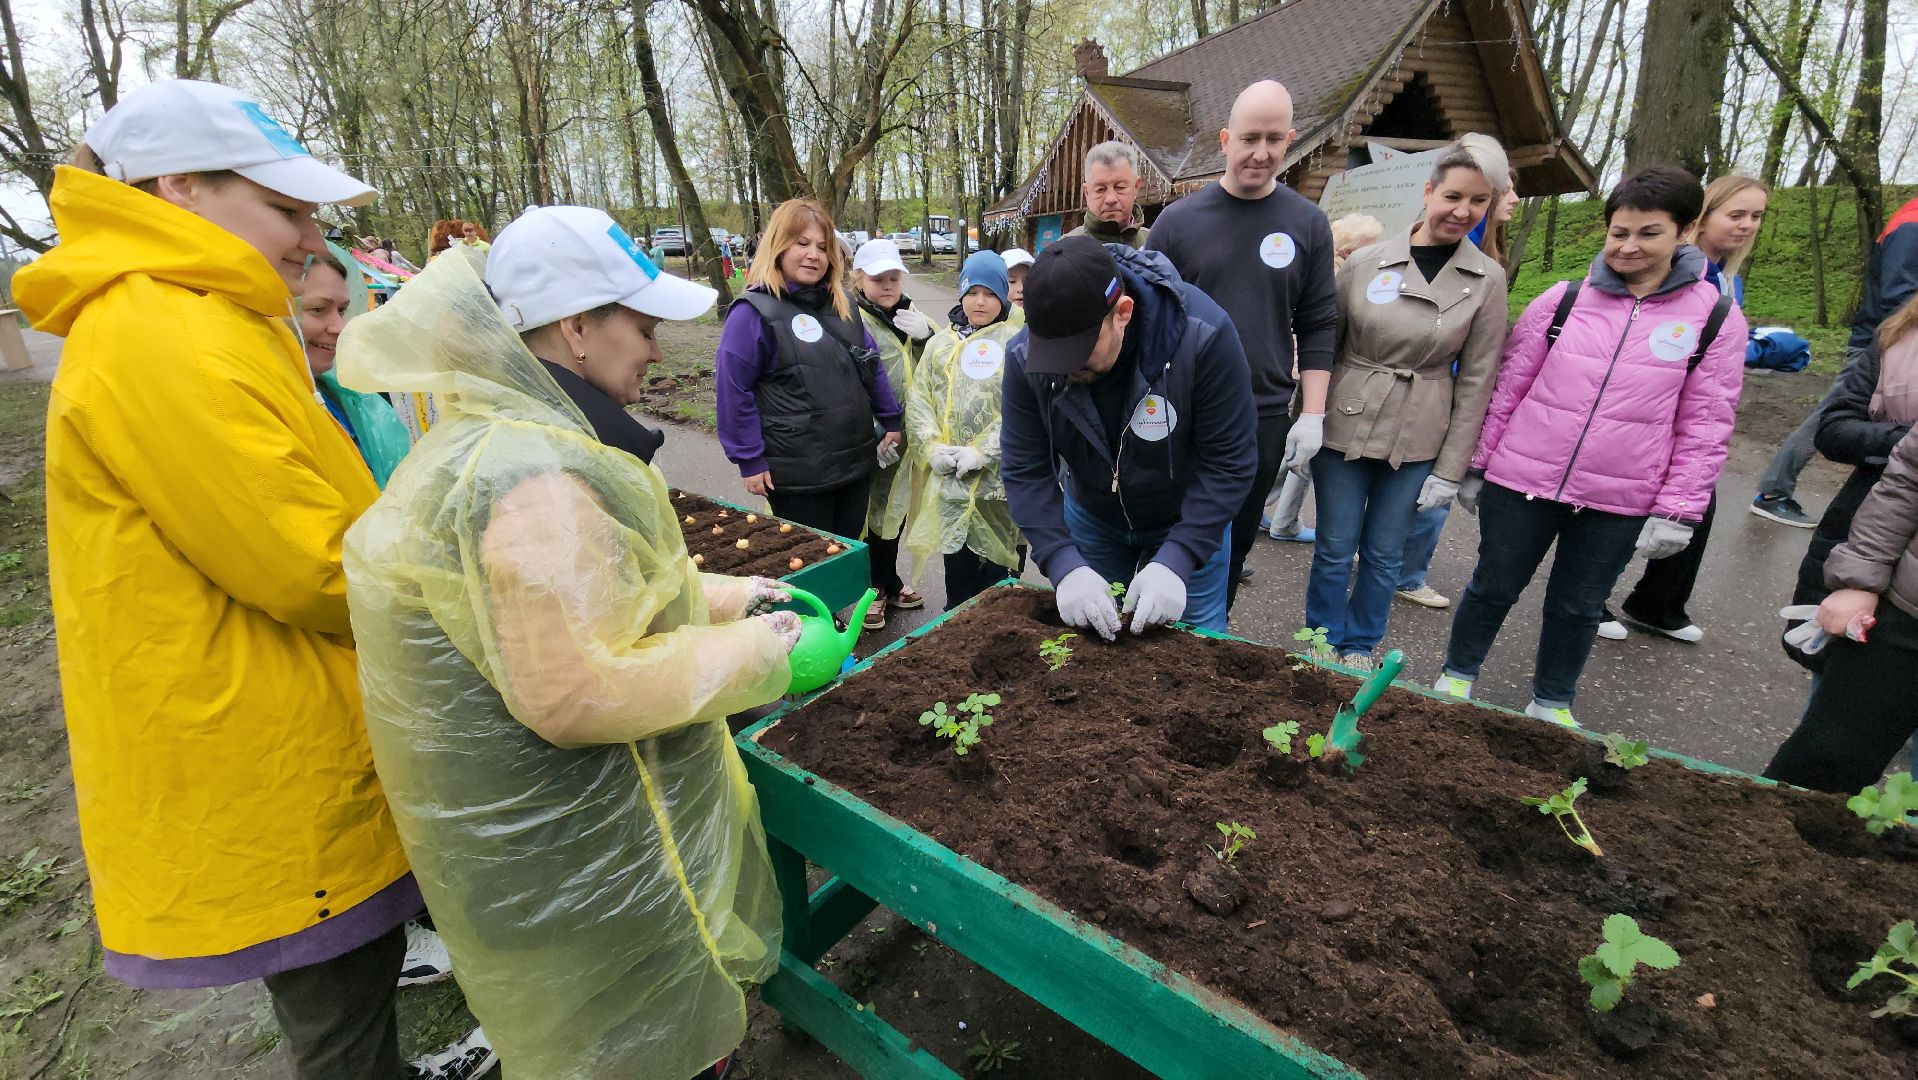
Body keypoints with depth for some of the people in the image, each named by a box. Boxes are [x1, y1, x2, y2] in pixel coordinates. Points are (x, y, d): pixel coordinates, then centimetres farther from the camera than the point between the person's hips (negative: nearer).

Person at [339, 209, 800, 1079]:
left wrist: (720, 597, 10)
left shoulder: (496, 437, 8)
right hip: (579, 867, -10)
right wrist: (746, 653, -19)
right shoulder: (529, 476, -29)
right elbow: (579, 697, -31)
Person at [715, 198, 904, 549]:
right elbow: (733, 389, -12)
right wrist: (749, 460, -13)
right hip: (796, 475, -6)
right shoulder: (754, 311, -11)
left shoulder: (842, 304, 9)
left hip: (857, 463, 6)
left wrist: (891, 420, 16)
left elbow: (872, 365, 18)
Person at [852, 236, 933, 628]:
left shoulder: (910, 313, 11)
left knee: (895, 510, 19)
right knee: (870, 515, 4)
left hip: (908, 435, 7)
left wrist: (926, 335, -6)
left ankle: (888, 581, 36)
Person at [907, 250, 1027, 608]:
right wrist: (931, 446, -8)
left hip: (1003, 480, -3)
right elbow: (918, 400, 8)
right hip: (949, 481, 4)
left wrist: (982, 451, -17)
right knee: (957, 579, 15)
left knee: (999, 583, 7)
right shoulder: (942, 343, 13)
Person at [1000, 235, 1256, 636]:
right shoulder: (1025, 356, -23)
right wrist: (1065, 566, -31)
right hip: (1090, 518, 2)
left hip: (1188, 519, -2)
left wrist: (1176, 562, -34)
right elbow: (1025, 470, -20)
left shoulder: (1203, 335, -30)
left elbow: (1228, 462, -26)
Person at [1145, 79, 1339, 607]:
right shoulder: (1178, 220, -1)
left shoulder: (1308, 224, 4)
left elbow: (1318, 327, 5)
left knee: (1235, 544, 13)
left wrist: (1311, 415, -2)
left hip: (1265, 419, 2)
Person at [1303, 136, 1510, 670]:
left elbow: (1476, 380, 1)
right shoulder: (1365, 261, -2)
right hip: (1343, 426, 0)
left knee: (1384, 555, 10)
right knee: (1334, 549, 6)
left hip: (1416, 441, 1)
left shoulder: (1487, 280, 1)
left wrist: (1450, 470, -2)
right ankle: (1323, 644, 25)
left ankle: (1359, 648, 30)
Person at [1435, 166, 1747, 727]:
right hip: (1522, 481, 0)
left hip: (1620, 504, 0)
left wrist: (1677, 511, -5)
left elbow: (1704, 425, -1)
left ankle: (1552, 702, 35)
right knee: (1493, 586, 12)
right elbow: (1508, 389, 4)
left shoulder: (1715, 318, -1)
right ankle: (1457, 676, 33)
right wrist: (1476, 465, 5)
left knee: (1577, 606, 15)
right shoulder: (1562, 300, -1)